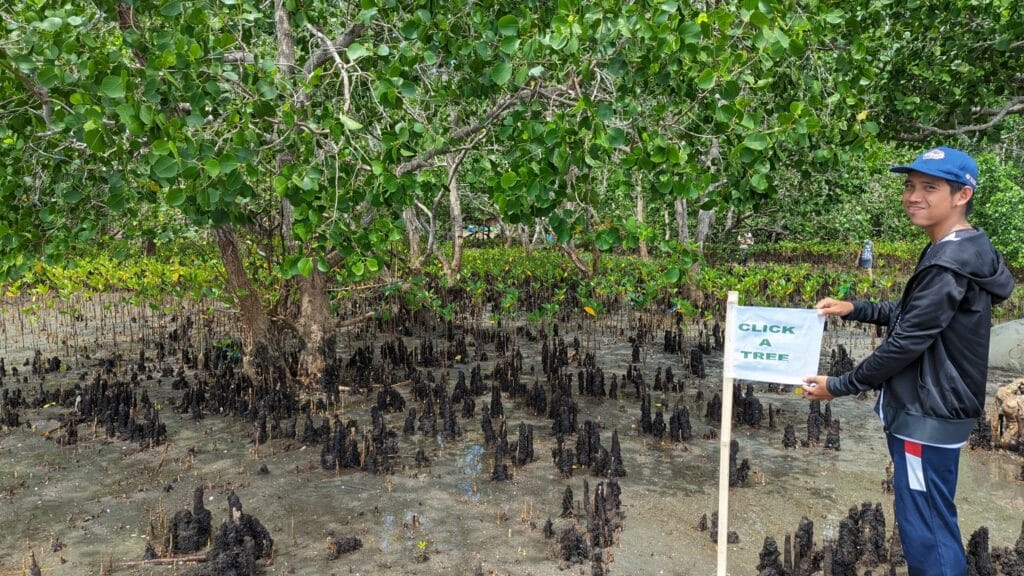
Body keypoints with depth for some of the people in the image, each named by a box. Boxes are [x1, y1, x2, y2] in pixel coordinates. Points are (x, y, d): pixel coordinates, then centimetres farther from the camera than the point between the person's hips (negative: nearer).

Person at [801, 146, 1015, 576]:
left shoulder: (950, 264, -23)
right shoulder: (957, 251, 10)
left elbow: (905, 343, -22)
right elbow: (911, 313, 21)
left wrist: (837, 386, -13)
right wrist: (854, 309, 9)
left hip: (928, 417, -10)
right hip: (930, 411, 10)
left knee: (925, 532, -1)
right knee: (934, 524, 21)